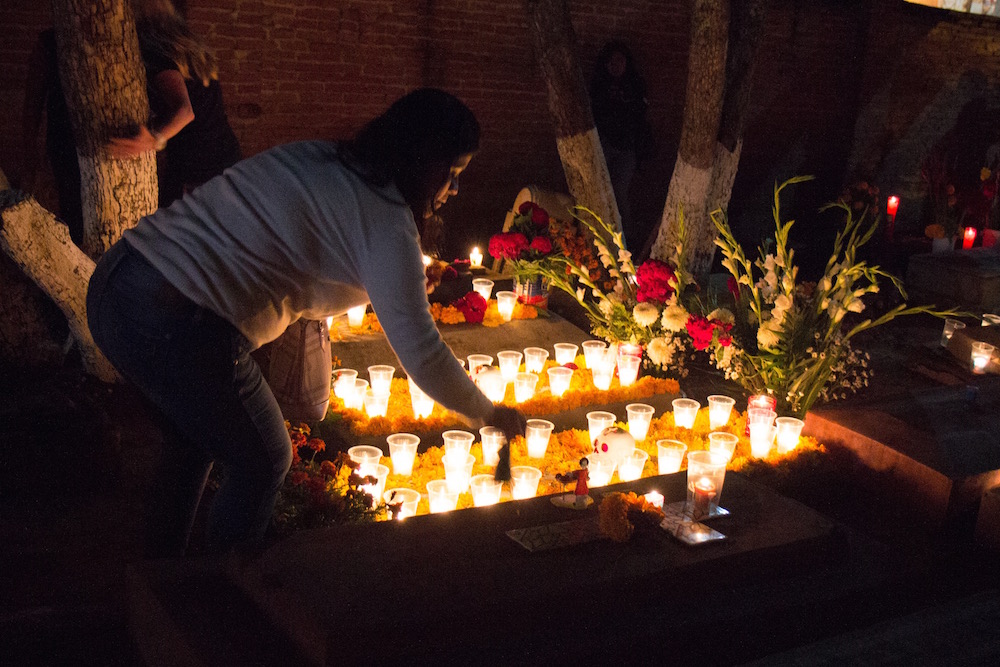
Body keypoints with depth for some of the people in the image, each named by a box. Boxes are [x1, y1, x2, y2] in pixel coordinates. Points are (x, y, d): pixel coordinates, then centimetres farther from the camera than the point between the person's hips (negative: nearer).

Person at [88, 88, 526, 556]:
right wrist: (489, 413, 7)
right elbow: (421, 354, -8)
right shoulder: (386, 221, -8)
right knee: (262, 462, 14)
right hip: (178, 327, -9)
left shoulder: (314, 155, 15)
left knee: (194, 439, 30)